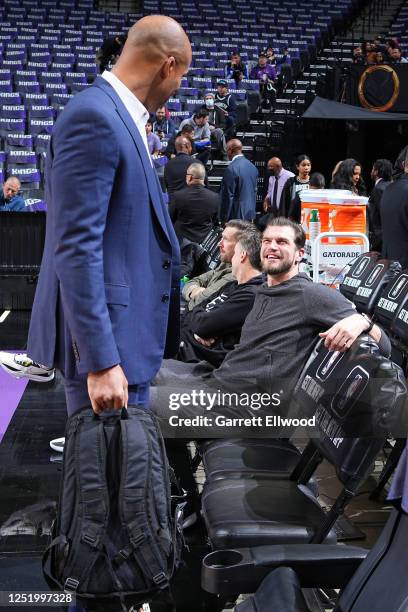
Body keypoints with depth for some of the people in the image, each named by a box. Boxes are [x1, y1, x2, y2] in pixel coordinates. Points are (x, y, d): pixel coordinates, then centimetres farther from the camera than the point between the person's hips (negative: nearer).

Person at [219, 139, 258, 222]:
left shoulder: (231, 169, -17)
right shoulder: (252, 166, 8)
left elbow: (228, 196, -16)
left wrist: (224, 218, -11)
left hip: (236, 215, -8)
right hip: (250, 214, 8)